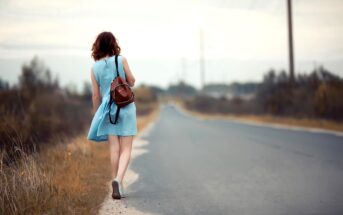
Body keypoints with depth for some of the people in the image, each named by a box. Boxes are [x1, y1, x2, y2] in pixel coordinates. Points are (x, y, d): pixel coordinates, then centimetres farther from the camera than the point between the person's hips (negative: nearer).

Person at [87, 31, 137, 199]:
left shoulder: (95, 68, 2)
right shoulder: (121, 60, -5)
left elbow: (96, 94, 5)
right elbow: (131, 82, 3)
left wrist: (96, 115, 15)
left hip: (108, 109, 2)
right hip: (126, 106, -2)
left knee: (114, 149, 6)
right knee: (126, 149, -2)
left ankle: (117, 184, 7)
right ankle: (118, 179, -23)